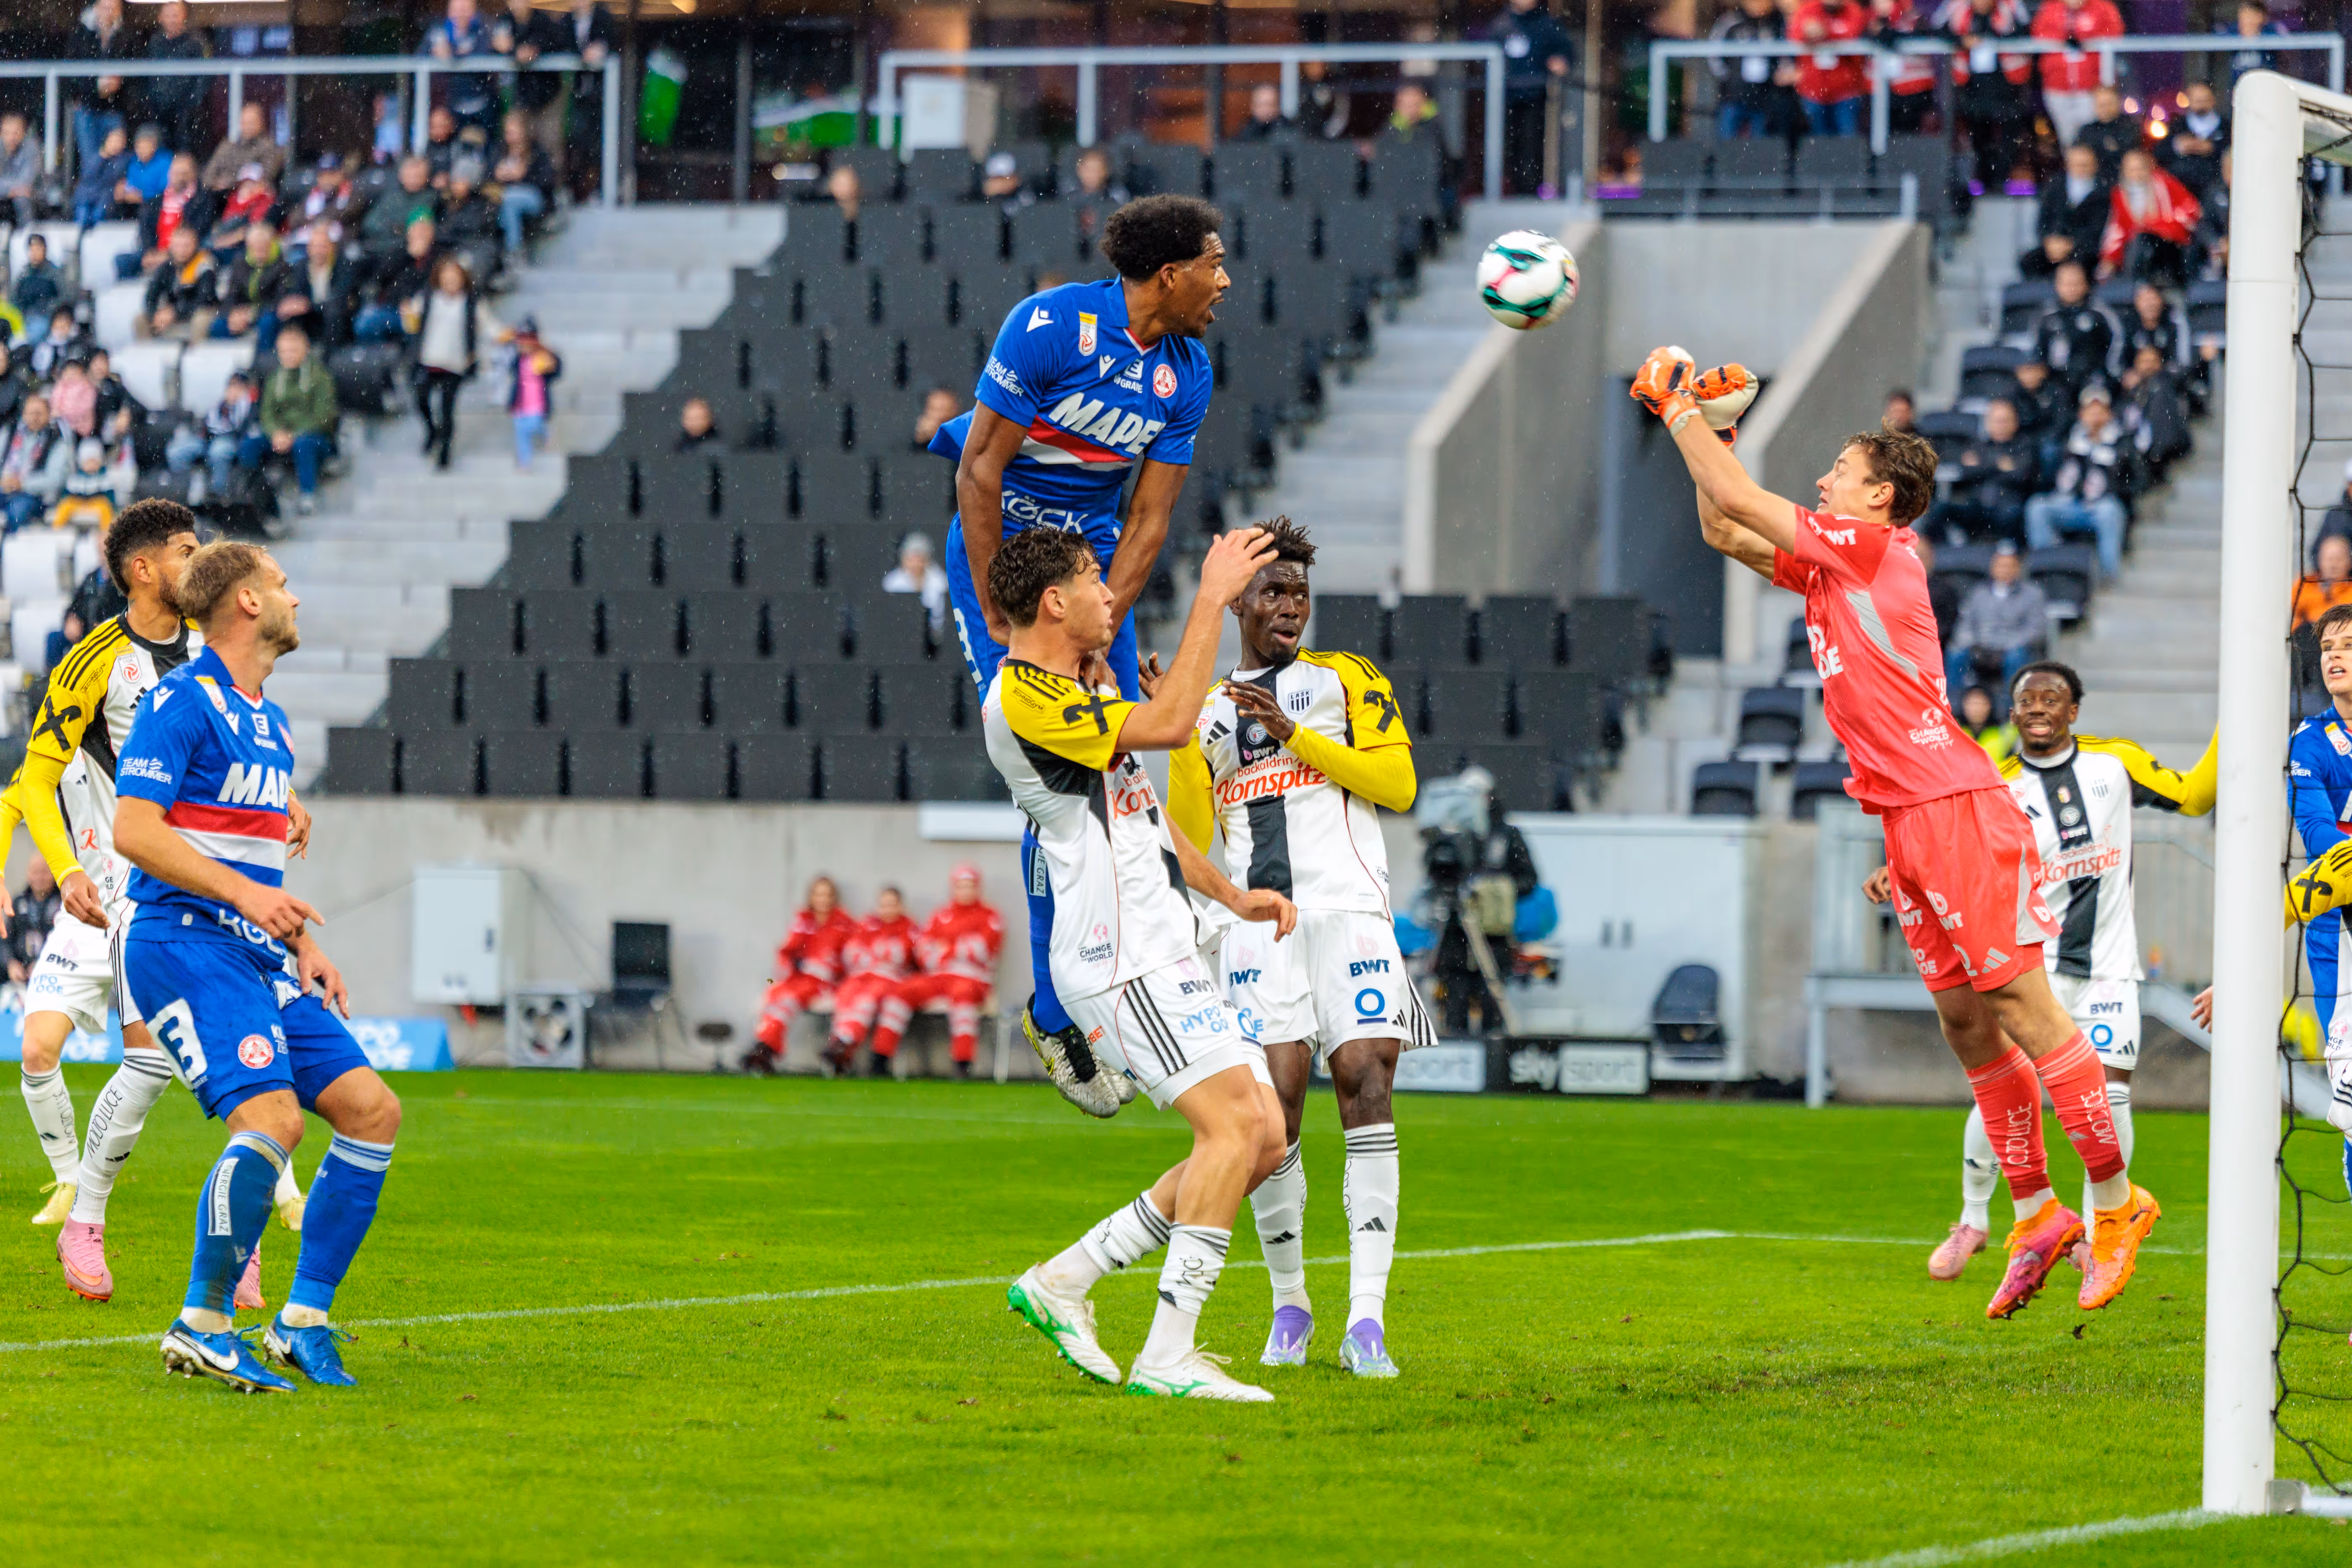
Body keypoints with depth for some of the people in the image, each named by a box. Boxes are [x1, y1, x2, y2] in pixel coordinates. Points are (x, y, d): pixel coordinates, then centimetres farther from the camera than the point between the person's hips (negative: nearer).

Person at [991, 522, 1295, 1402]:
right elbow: (1166, 726, -24)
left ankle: (1064, 1279, 10)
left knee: (1264, 1141, 5)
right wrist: (1212, 599, -17)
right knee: (1234, 1126, -20)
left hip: (1164, 951, 10)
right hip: (1119, 958, -10)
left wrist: (1230, 894, 21)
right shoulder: (1023, 697, -13)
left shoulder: (1078, 688, 20)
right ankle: (1167, 1357, -21)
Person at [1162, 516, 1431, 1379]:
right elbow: (1190, 839, 13)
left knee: (1365, 1082, -15)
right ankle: (1289, 1306, 7)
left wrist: (1294, 735, -8)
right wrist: (1180, 735, 2)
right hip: (1257, 918, 2)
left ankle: (1366, 1317, -18)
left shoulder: (1345, 678, 12)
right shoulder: (1209, 709, 21)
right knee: (1275, 1100, -10)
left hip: (1349, 910, -2)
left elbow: (1398, 782, -1)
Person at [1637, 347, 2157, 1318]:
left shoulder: (1872, 548, -8)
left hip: (1955, 809, -9)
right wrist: (1707, 428, 19)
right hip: (1909, 822, 9)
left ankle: (2115, 1200, -4)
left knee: (2023, 1009, -8)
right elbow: (1723, 528, 27)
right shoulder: (1828, 566, 17)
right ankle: (2035, 1214, 11)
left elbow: (1738, 502, -7)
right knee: (1966, 1023, 8)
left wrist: (1679, 407, 3)